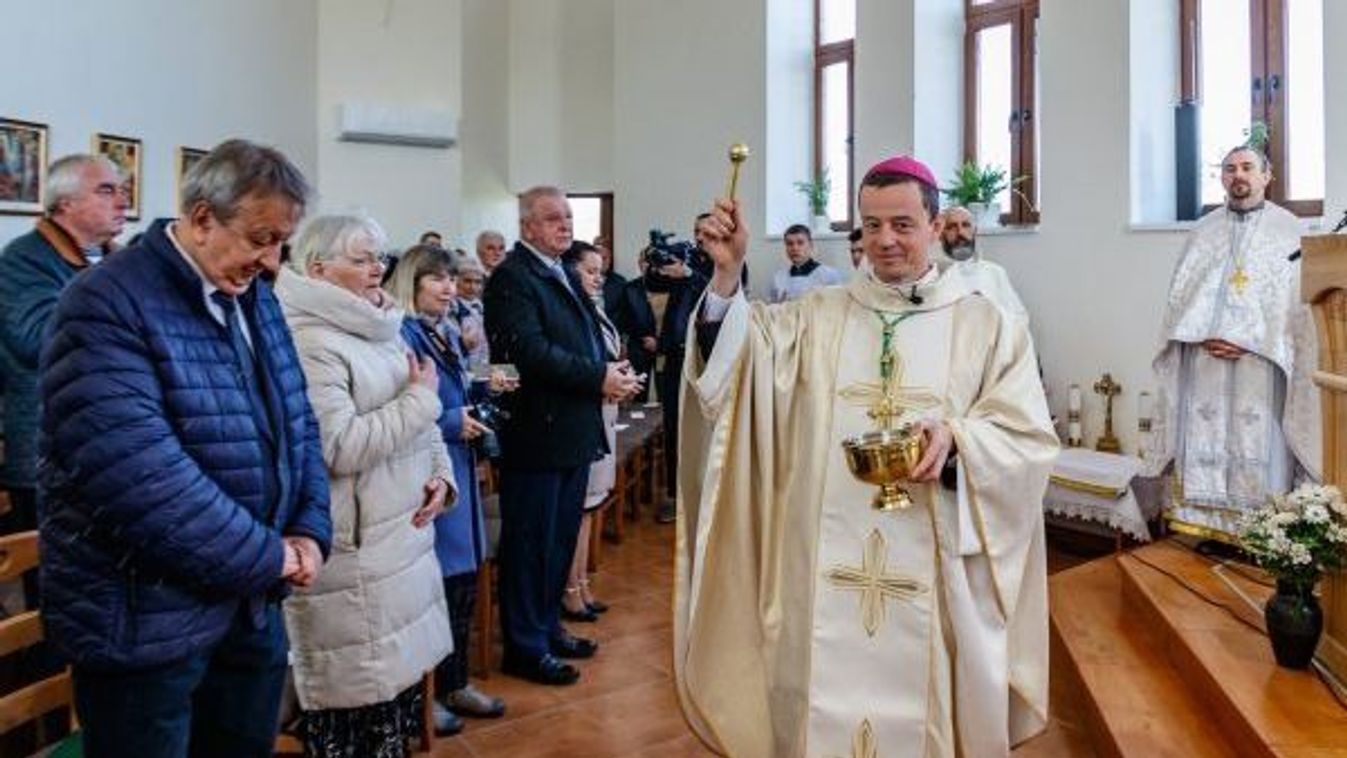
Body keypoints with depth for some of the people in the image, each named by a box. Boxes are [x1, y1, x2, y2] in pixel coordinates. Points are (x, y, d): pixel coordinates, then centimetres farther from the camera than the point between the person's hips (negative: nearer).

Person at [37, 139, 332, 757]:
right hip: (146, 622, -7)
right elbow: (136, 472, -28)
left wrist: (309, 532, -4)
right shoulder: (107, 303, -17)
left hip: (253, 606, 7)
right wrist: (267, 556, -20)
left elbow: (297, 426, 12)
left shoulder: (255, 298, 8)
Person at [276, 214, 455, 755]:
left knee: (396, 674, 18)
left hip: (402, 534, 9)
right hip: (354, 553, -8)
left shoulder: (382, 332, 12)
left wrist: (440, 473, 2)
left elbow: (419, 420, 18)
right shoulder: (309, 342, -16)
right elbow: (339, 446, -24)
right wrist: (420, 397, -15)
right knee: (356, 690, 4)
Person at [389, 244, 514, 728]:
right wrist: (450, 424, -21)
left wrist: (484, 389, 4)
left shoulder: (446, 333, 13)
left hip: (458, 471, 9)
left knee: (463, 581, 15)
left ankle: (455, 683, 30)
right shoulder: (401, 335, -15)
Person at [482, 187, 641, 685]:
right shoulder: (512, 278, -13)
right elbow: (530, 351, -23)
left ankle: (548, 626, 34)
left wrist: (611, 372, -2)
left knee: (562, 536, 19)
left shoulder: (565, 276, 16)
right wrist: (599, 377, -20)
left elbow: (586, 340, 19)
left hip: (576, 432, 9)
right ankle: (525, 648, 16)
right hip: (537, 433, -9)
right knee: (531, 541, 3)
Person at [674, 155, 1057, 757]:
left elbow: (1028, 437, 0)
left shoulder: (985, 325, 5)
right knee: (825, 702, 9)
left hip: (931, 569, 0)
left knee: (920, 708, 10)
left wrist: (956, 436, -19)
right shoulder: (816, 316, 7)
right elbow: (734, 367, -6)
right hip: (828, 565, 1)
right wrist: (727, 275, -20)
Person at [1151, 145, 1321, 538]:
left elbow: (1296, 299, -2)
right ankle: (1208, 523, 8)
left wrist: (1250, 341, -14)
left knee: (1260, 444, -3)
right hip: (1204, 364, 3)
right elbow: (1180, 295, 8)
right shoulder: (1204, 230, 13)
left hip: (1259, 362, -2)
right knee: (1205, 444, 1)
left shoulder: (1288, 229, 5)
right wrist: (1203, 337, -7)